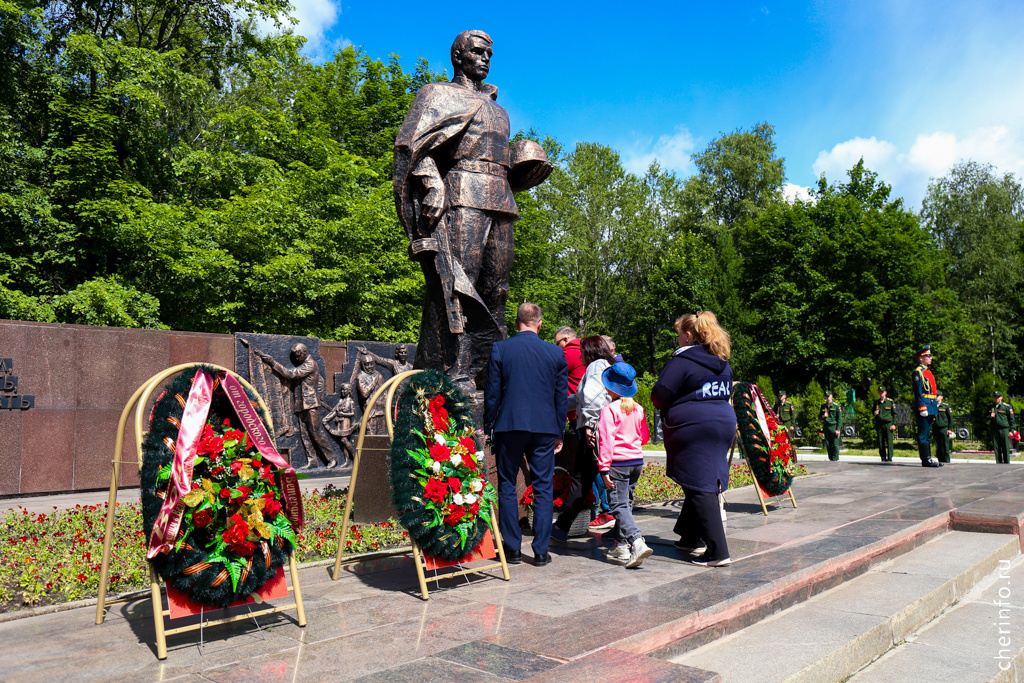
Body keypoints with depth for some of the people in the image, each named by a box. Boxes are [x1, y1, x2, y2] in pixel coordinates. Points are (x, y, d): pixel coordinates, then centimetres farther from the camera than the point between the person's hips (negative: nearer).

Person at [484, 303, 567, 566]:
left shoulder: (499, 348, -3)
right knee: (543, 489, 7)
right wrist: (559, 432, 16)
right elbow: (561, 396, 8)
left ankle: (512, 548, 13)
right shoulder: (556, 352, 3)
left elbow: (492, 393, -1)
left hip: (509, 426, -1)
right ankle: (541, 551, 8)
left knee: (507, 487, 10)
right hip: (545, 428, 1)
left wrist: (487, 428, 8)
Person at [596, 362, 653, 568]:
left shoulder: (609, 410, -12)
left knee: (619, 505, -7)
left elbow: (606, 440, -16)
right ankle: (621, 544, 21)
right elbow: (645, 436, 16)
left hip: (618, 462, -7)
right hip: (637, 461, 7)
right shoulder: (638, 409, 8)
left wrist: (604, 467, -15)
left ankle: (637, 542, -23)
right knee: (626, 502, 16)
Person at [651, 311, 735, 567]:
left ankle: (718, 551, -8)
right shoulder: (723, 363, 14)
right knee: (707, 484, 16)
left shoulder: (682, 360, -11)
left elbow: (660, 397, -13)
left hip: (693, 429, -8)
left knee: (700, 488, -6)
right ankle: (692, 539, 28)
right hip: (724, 425, 9)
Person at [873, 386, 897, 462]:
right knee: (880, 443, 1)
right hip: (879, 425, 3)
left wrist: (894, 424, -4)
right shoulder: (876, 402, 15)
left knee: (889, 442, -8)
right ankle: (883, 458, 7)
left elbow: (895, 414, 5)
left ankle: (889, 458, -5)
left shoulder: (890, 401, 5)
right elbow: (874, 412, 27)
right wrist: (875, 413, 2)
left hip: (888, 424, -3)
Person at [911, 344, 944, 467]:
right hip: (924, 404, -10)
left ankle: (928, 458, 15)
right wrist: (922, 407, -21)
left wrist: (934, 410, 21)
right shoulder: (918, 372, -8)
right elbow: (918, 392, -15)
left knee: (927, 433, 11)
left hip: (931, 406, 10)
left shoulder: (927, 371, 20)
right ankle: (925, 460, -5)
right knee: (923, 433, -6)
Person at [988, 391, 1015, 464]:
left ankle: (1006, 463, 4)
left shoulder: (1007, 407, 3)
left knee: (1006, 448, -2)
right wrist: (990, 417, -1)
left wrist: (1011, 430, -4)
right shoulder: (990, 407, 14)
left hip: (1004, 430, -3)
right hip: (994, 431, 3)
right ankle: (998, 463, 10)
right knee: (997, 448, 4)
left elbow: (1012, 419, 3)